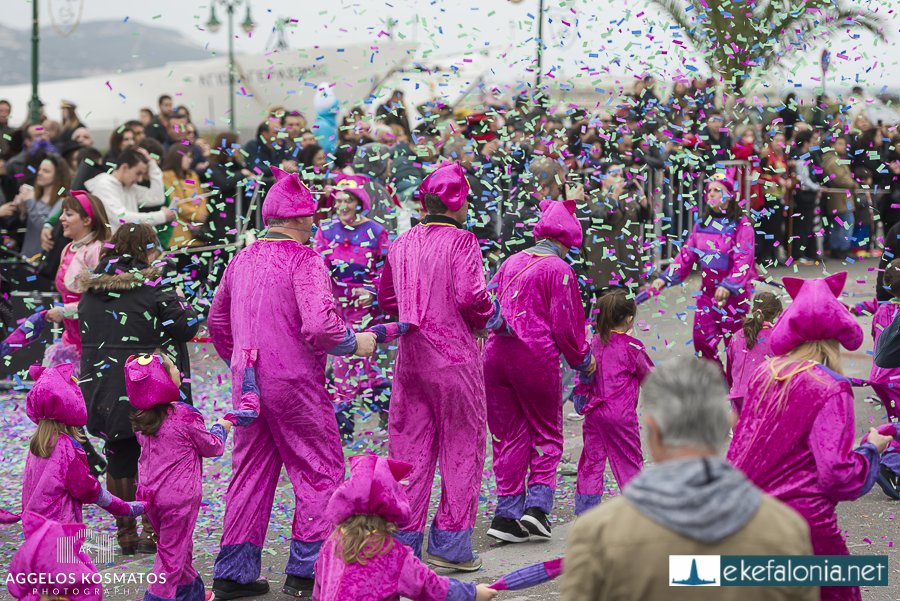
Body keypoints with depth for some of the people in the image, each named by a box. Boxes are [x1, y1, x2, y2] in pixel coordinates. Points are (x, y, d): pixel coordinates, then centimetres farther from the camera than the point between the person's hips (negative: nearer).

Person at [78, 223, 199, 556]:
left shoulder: (92, 287, 6)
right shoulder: (154, 285, -12)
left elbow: (86, 332, 14)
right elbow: (186, 327, -11)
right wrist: (180, 303, 7)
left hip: (100, 383, 5)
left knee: (119, 458, 12)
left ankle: (125, 532, 19)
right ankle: (151, 531, 7)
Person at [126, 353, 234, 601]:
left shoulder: (141, 420, 2)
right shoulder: (186, 417, -17)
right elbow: (212, 447, -5)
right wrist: (221, 428, 15)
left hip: (150, 494, 7)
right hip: (179, 496, -7)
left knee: (180, 545, 23)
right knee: (173, 552, 1)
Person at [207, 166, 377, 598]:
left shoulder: (242, 260, 10)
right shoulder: (304, 261, -13)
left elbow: (217, 320, 21)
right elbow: (319, 325, -24)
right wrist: (355, 344, -7)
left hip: (247, 382, 7)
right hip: (294, 383, -7)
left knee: (251, 471, 15)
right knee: (320, 470, 5)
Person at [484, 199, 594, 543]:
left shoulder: (512, 262, 14)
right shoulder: (559, 270, -5)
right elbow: (566, 324, -5)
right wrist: (583, 360, 8)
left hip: (496, 356, 5)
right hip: (536, 358, -5)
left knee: (509, 434, 10)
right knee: (546, 432, 10)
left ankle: (507, 511, 5)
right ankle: (537, 504, -5)